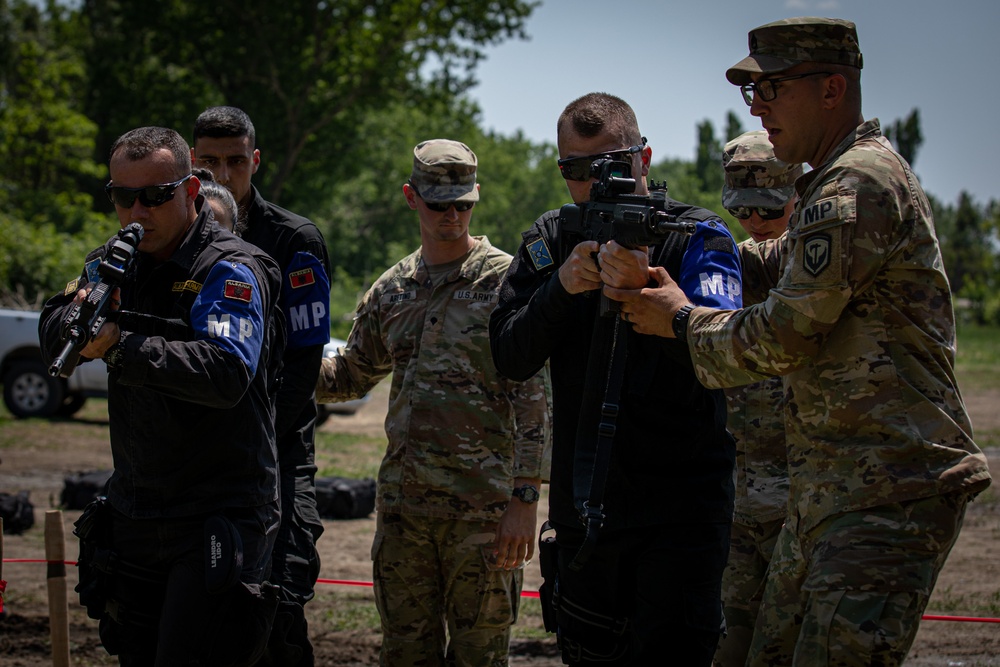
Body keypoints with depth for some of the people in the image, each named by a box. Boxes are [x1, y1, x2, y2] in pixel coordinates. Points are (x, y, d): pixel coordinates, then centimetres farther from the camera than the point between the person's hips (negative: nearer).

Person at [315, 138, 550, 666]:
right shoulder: (391, 290, 13)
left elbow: (534, 399, -8)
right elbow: (351, 376, 23)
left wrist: (524, 498, -15)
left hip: (482, 505, -5)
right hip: (402, 504, 5)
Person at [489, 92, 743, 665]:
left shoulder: (698, 236, -3)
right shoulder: (549, 242, 9)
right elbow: (510, 359, 2)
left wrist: (643, 288, -34)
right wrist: (561, 288, -15)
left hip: (681, 510, -4)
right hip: (584, 506, 5)